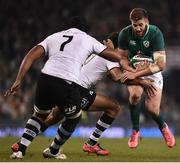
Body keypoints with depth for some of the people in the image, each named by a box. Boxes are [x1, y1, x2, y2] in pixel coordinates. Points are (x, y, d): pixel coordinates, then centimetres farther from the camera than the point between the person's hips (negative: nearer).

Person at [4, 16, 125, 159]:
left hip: (45, 79, 3)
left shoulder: (54, 37, 25)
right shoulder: (88, 40, 20)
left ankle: (20, 151, 12)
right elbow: (117, 57, 20)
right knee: (74, 118, 26)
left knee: (39, 115, 27)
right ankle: (53, 151, 36)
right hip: (67, 85, -3)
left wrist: (18, 81, 8)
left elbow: (31, 56, 12)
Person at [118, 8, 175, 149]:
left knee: (152, 109, -14)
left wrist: (135, 74, -38)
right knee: (135, 94, -31)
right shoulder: (125, 34, -17)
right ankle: (135, 131, -9)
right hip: (133, 71, 1)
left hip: (153, 72, -1)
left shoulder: (155, 33, -26)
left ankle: (163, 127, 23)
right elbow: (123, 57, -4)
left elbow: (160, 64, -31)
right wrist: (130, 71, -26)